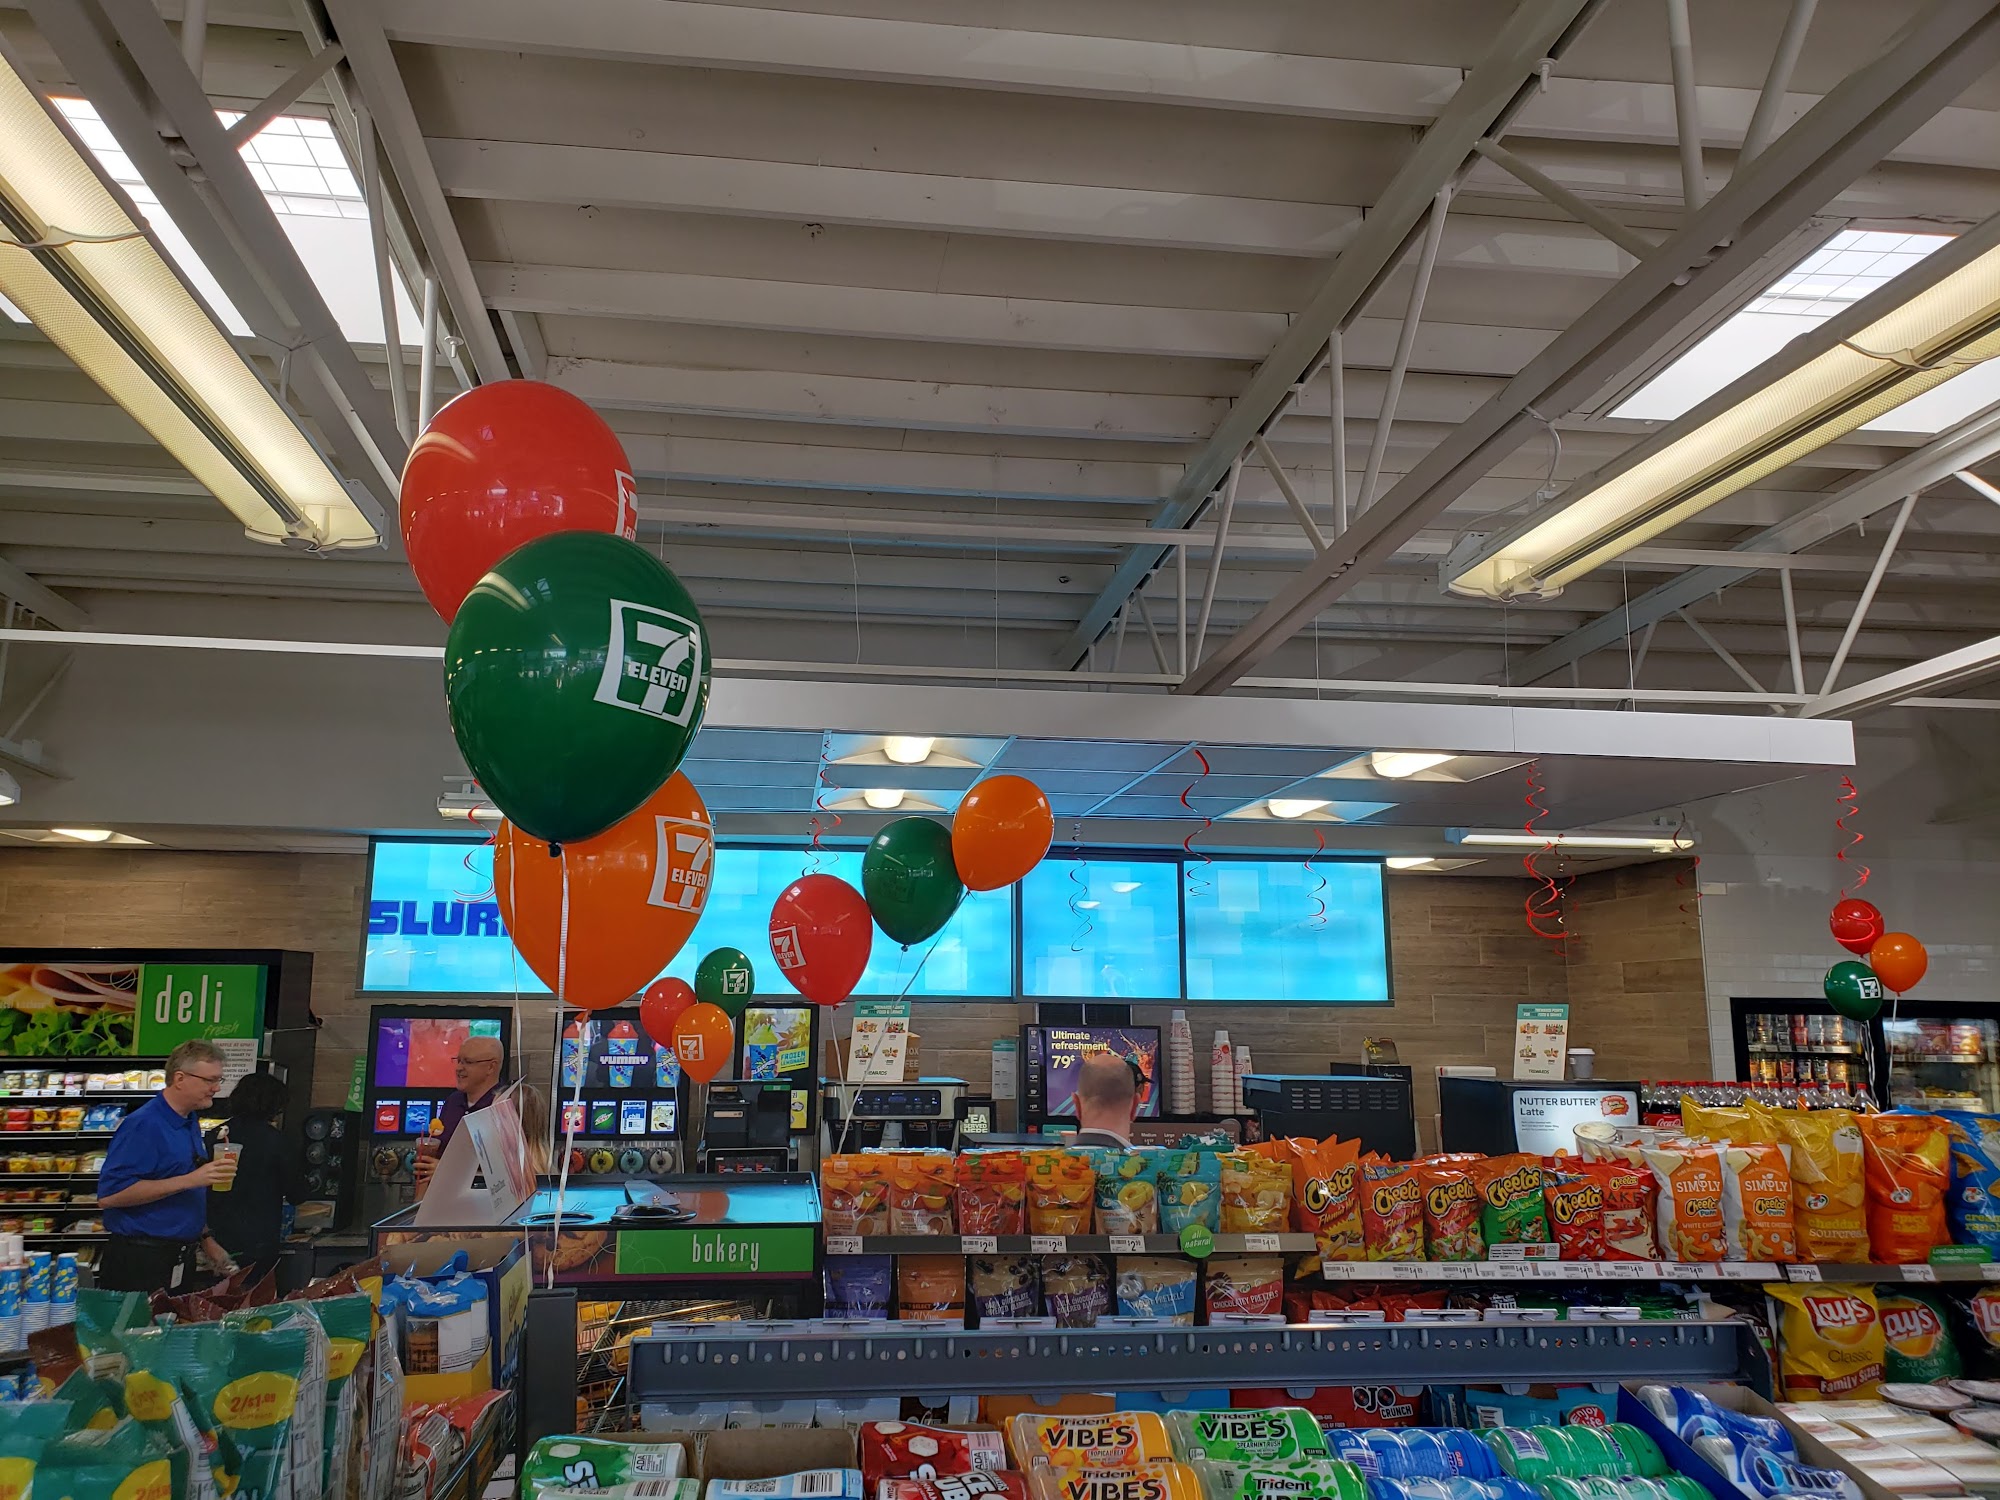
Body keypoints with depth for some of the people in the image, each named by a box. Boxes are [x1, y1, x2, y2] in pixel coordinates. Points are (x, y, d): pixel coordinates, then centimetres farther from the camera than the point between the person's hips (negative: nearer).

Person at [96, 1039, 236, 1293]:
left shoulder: (190, 1121, 11)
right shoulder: (144, 1125, -17)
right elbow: (108, 1196, -25)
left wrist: (205, 1239, 19)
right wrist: (189, 1180, -26)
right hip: (140, 1261, -8)